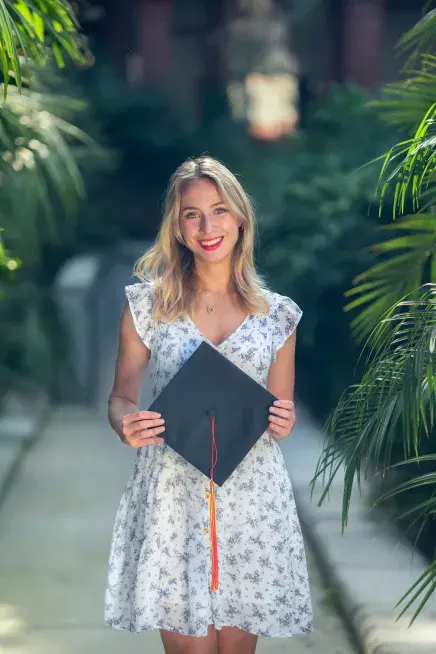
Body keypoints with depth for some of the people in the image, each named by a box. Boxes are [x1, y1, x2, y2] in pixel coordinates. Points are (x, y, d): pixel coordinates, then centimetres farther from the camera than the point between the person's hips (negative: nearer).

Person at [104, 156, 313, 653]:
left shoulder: (276, 314, 8)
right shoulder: (146, 304, 4)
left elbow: (281, 411, 14)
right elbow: (121, 396, 8)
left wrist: (282, 423, -8)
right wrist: (126, 425, -14)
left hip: (250, 494, 1)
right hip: (172, 494, -1)